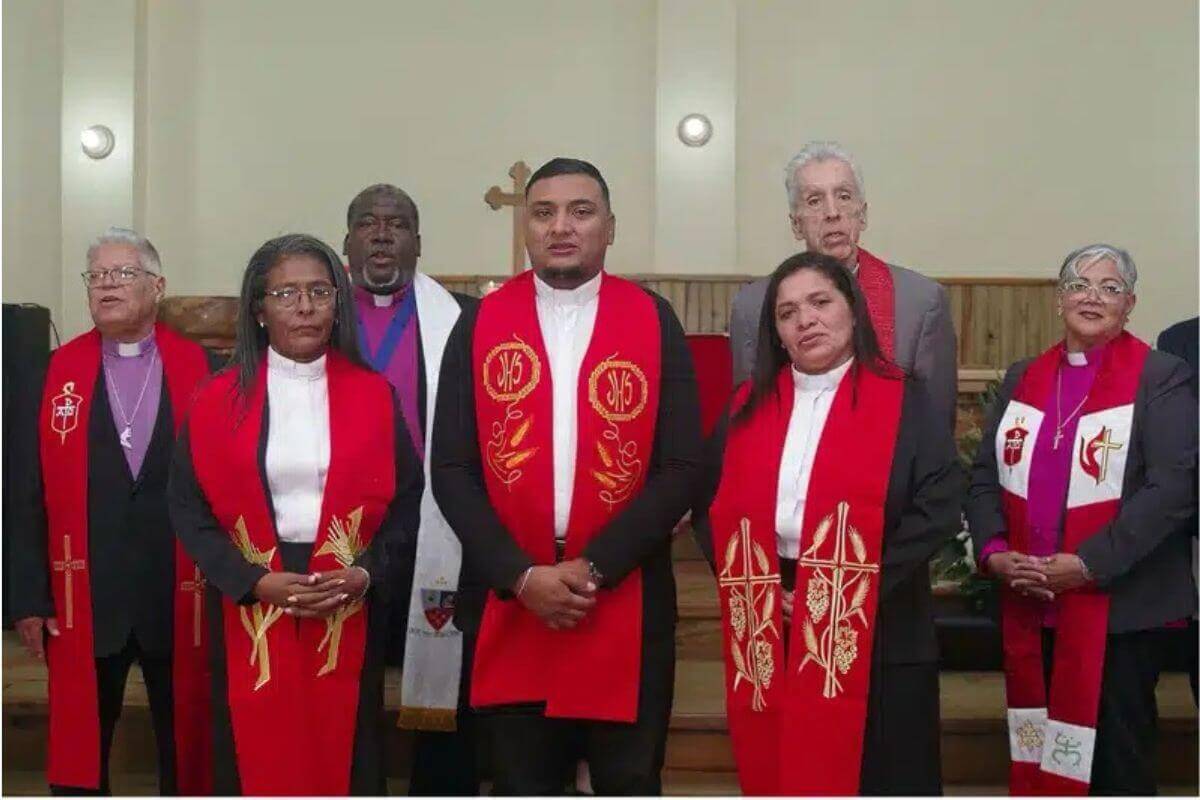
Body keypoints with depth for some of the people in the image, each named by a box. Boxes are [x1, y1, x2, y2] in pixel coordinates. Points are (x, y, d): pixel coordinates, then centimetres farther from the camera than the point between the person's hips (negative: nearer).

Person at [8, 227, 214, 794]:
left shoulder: (199, 369, -1)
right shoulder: (57, 371, 2)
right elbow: (27, 493, 1)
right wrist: (28, 596, -3)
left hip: (181, 594, -1)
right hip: (83, 597, 1)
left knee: (184, 738, 12)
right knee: (79, 740, 13)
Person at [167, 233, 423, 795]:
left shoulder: (374, 396, 3)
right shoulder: (220, 400, 1)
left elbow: (407, 498, 5)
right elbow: (187, 507, 0)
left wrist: (368, 573, -10)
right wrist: (253, 580, -11)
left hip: (350, 609, 1)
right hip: (248, 610, 0)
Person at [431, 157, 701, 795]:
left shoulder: (654, 321, 1)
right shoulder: (479, 323, 3)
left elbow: (680, 469, -5)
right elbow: (452, 470, 0)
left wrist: (594, 567, -12)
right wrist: (520, 576, -11)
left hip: (626, 603, -1)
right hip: (511, 604, 1)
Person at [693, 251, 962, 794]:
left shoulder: (903, 403, -1)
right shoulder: (748, 406, 9)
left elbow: (939, 506, -10)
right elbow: (711, 505, 9)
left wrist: (852, 591, -13)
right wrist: (760, 588, -4)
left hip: (874, 635, -3)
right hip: (767, 636, 3)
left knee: (874, 780, 3)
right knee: (777, 775, 10)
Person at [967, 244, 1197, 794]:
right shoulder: (1023, 379, 12)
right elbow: (985, 475, 11)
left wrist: (1088, 564, -19)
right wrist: (994, 552, -7)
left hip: (1120, 607, -5)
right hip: (1029, 609, 5)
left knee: (1114, 761, 5)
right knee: (1038, 756, 14)